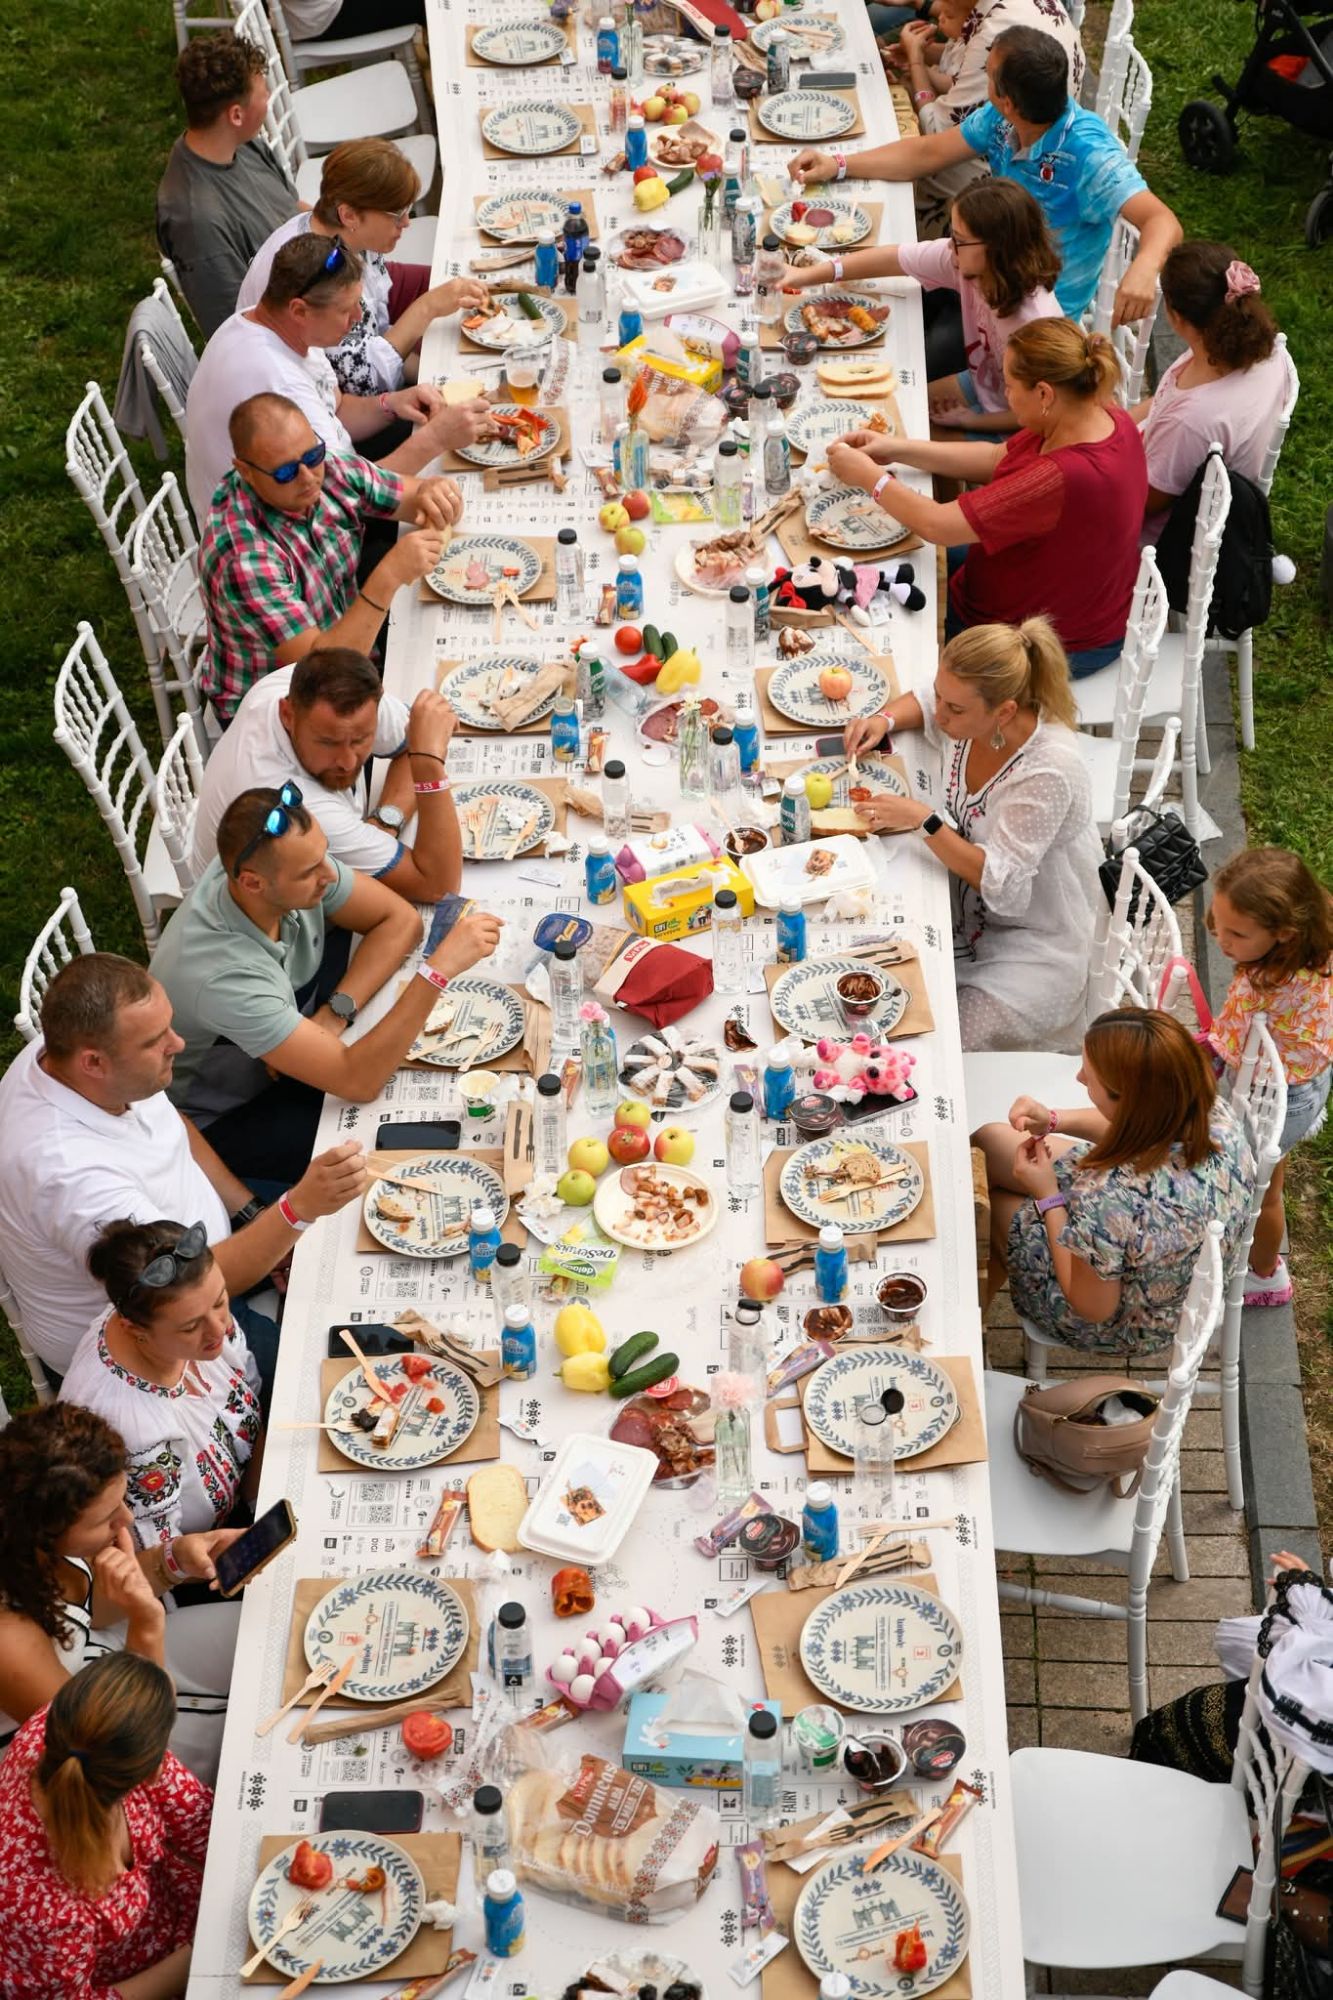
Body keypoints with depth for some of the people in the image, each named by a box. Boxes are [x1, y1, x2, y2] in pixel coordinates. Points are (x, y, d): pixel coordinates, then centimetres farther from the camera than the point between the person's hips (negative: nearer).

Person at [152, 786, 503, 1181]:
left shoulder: (298, 867, -21)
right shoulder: (223, 976, -40)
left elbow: (400, 920, -7)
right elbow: (359, 1082, -40)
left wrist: (338, 1012, -22)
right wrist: (441, 968, -45)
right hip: (222, 1121, -7)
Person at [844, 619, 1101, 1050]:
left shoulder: (1049, 772, -32)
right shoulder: (970, 716, -12)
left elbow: (1000, 883, -29)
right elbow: (924, 703, 14)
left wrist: (923, 820, -32)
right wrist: (884, 721, -7)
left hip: (1035, 945, -7)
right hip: (964, 909, 7)